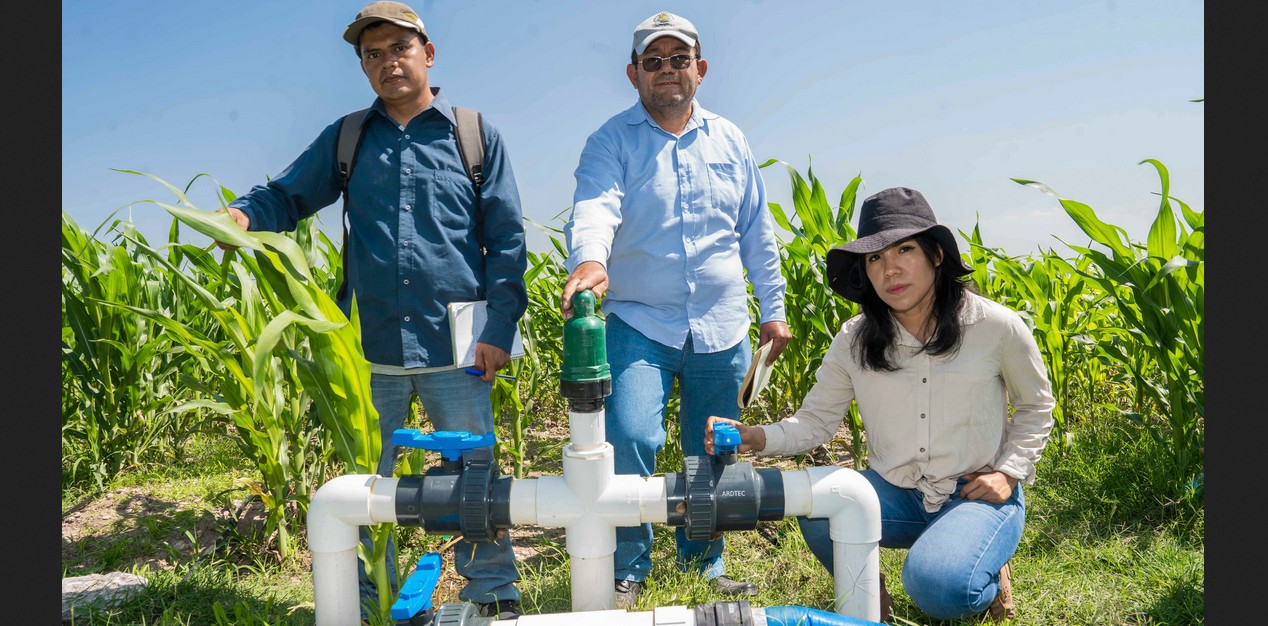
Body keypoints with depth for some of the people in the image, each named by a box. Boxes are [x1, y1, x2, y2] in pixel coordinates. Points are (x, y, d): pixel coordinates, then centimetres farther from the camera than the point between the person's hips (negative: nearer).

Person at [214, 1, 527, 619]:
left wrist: (500, 326, -5)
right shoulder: (346, 139, 11)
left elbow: (506, 238, 3)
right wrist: (245, 214, -12)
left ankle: (495, 596, 25)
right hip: (370, 350, 2)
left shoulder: (476, 136, 5)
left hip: (456, 348, -2)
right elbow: (287, 195, 13)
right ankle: (366, 601, 29)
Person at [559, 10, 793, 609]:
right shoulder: (612, 140, -1)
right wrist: (588, 259, -43)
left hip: (723, 330, 4)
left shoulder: (729, 140, 10)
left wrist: (773, 308, 11)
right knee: (628, 438, -19)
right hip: (640, 324, -3)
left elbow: (757, 234, 14)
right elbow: (595, 205, -22)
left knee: (712, 455, 12)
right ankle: (627, 572, 3)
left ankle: (703, 565, 34)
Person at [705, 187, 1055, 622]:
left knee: (937, 588, -31)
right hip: (896, 493, 2)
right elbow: (816, 419, -5)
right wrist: (754, 437, -23)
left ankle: (989, 574, 7)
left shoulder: (996, 327, -8)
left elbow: (1036, 407, 7)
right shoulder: (854, 340, -3)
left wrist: (1009, 472, -6)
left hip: (977, 495, -2)